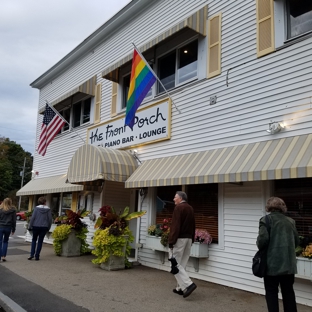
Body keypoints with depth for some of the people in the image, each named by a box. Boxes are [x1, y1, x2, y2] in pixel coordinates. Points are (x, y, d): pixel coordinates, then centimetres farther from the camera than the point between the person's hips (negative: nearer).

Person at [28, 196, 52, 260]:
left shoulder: (36, 208, -4)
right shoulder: (48, 209, -2)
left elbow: (32, 218, -7)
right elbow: (50, 219, 1)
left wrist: (30, 226, 0)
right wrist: (48, 227, 13)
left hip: (36, 226, 0)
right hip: (44, 227, 1)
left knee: (34, 240, 17)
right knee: (40, 241, 9)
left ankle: (32, 254, 8)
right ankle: (37, 256, 10)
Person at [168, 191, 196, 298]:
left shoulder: (178, 208, -11)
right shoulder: (190, 209, 14)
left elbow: (175, 226, -18)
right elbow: (193, 226, 18)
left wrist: (171, 242, -16)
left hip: (179, 239, -8)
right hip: (189, 238, 8)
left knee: (175, 264, -3)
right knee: (182, 264, 13)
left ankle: (188, 284, -14)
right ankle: (180, 288, 17)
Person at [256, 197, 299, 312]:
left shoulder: (266, 219, -7)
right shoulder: (291, 221, 9)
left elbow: (263, 239, -17)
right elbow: (296, 241, 11)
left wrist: (260, 246, 3)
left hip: (272, 263, -4)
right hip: (289, 263, 5)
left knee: (271, 292, 8)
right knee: (288, 292, 16)